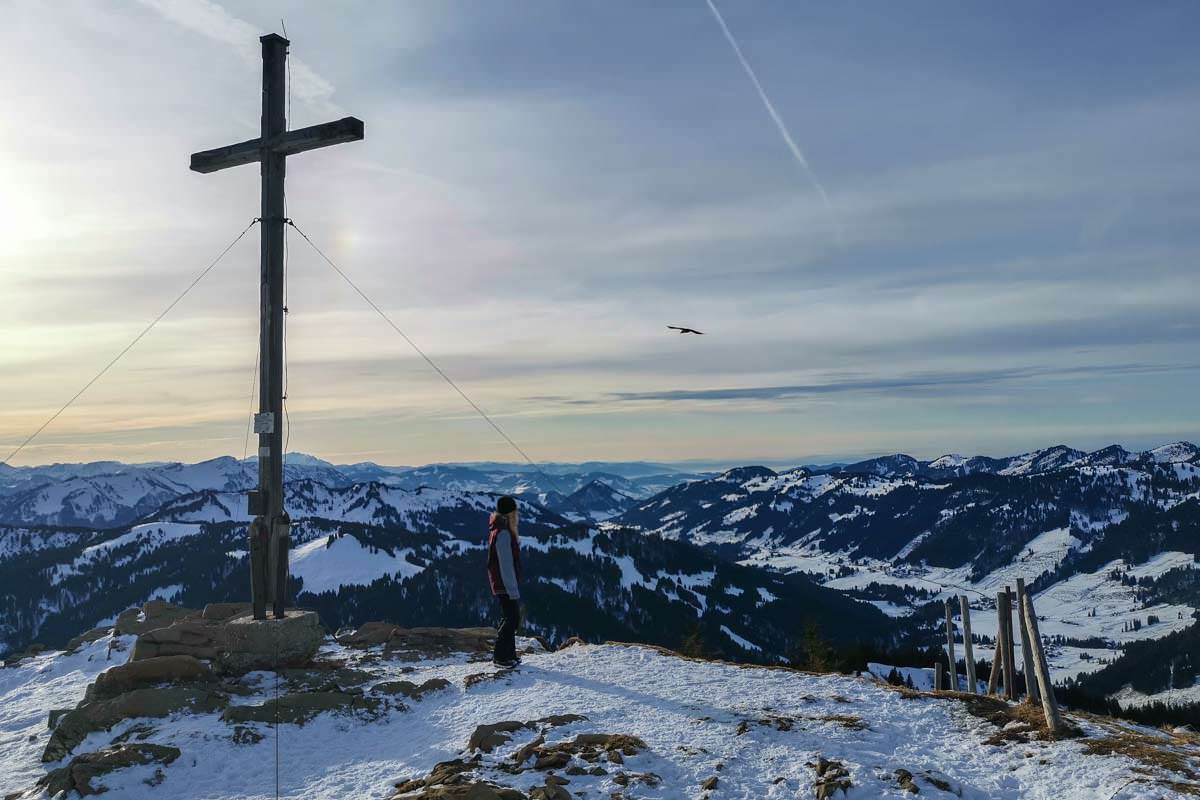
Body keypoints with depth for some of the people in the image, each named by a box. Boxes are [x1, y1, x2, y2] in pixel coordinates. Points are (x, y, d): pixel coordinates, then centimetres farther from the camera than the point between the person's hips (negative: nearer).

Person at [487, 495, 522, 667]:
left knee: (511, 617, 15)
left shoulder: (500, 530, 11)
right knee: (512, 618, -4)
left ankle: (508, 654, 22)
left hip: (503, 584, 10)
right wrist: (513, 590, -20)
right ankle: (500, 656, 2)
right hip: (505, 584, -10)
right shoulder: (503, 533, -20)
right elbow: (506, 564, -22)